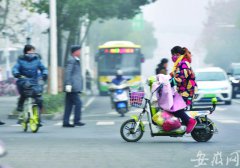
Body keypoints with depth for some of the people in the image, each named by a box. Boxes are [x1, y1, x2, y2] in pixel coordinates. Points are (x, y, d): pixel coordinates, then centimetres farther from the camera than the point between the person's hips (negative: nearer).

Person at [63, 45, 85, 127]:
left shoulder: (75, 60, 20)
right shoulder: (71, 60, -11)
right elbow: (68, 72, -19)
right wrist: (68, 84, -24)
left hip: (73, 87, 10)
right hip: (72, 87, -10)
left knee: (69, 105, 8)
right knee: (78, 103, -10)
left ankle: (66, 122, 8)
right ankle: (77, 121, -9)